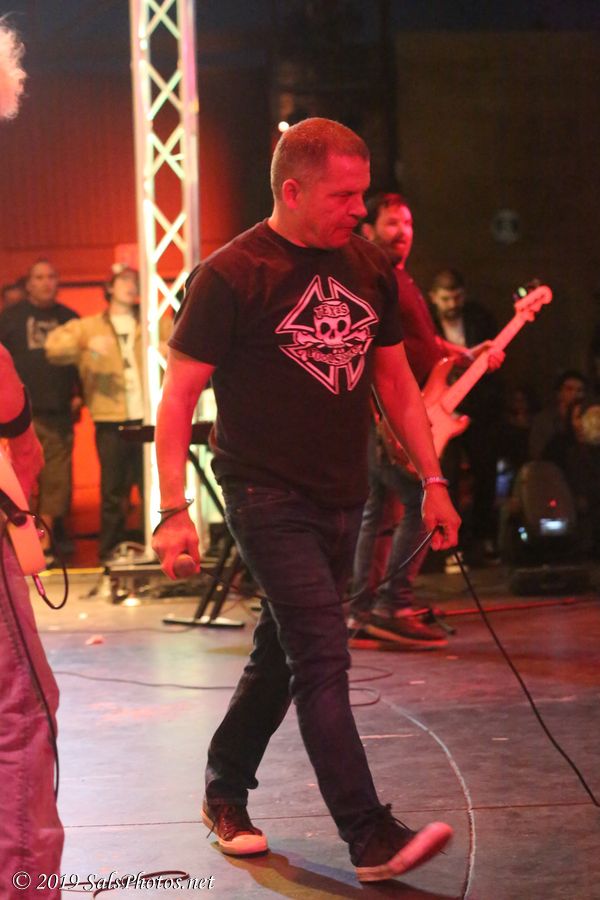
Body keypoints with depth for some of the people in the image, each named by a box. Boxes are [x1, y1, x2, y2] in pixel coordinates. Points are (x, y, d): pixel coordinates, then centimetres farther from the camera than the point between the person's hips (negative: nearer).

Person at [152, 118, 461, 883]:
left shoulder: (368, 269, 7)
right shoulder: (232, 275, -11)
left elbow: (395, 381, 15)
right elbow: (178, 395, -9)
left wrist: (432, 480, 11)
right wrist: (173, 510, -15)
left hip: (342, 497, 6)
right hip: (268, 496, -6)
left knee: (283, 656, 15)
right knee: (323, 659, -12)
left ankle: (224, 795, 32)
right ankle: (371, 838, -8)